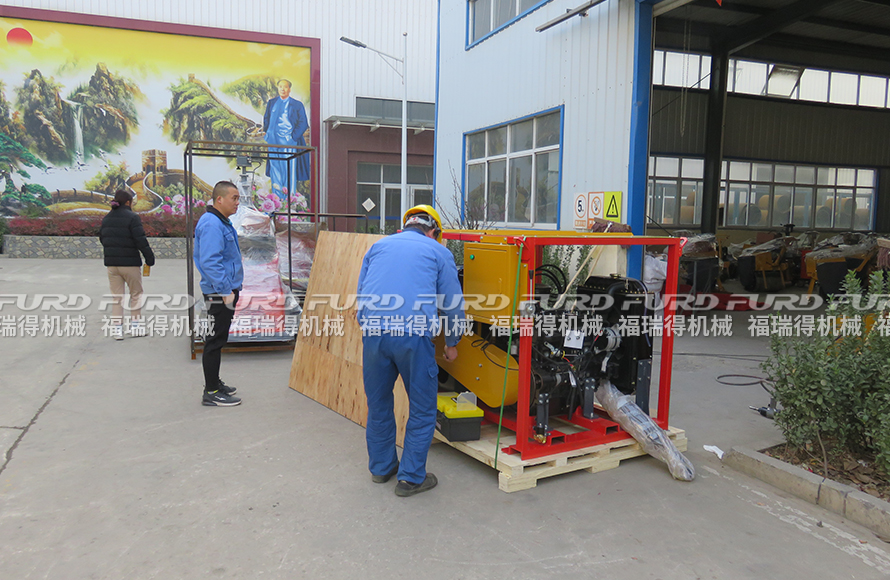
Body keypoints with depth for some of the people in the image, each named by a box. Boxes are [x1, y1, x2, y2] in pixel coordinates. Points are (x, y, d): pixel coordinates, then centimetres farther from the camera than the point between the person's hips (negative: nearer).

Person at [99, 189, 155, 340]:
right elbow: (140, 240, -16)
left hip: (111, 263, 6)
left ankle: (117, 329, 9)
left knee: (116, 297, 10)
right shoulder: (132, 217, -12)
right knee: (136, 294, 10)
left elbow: (102, 238, 16)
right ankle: (136, 326, 12)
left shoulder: (106, 218, 9)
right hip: (130, 263, -5)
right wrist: (149, 257, -10)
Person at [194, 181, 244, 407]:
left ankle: (214, 383, 29)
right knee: (215, 340, -4)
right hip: (219, 294, -11)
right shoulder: (211, 225, -18)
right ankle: (211, 392, 4)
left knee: (218, 339, 18)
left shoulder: (222, 223, 16)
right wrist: (226, 291, -26)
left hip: (226, 291, 11)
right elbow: (210, 262, -26)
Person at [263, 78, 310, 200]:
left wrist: (293, 137, -11)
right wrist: (267, 133, 9)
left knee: (289, 169, -5)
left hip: (288, 141, -4)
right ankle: (276, 198, 15)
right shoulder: (272, 102, 12)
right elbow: (266, 118, 22)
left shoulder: (297, 105, 0)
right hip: (273, 141, 4)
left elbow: (303, 123, -2)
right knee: (275, 168, 7)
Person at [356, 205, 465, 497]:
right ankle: (411, 477, 17)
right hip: (414, 334, -4)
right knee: (422, 409, 11)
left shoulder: (378, 246, 23)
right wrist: (452, 343, 28)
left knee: (378, 404, 20)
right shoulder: (439, 252, 14)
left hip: (373, 332, 4)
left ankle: (381, 467, 36)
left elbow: (361, 295, 25)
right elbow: (454, 305, 14)